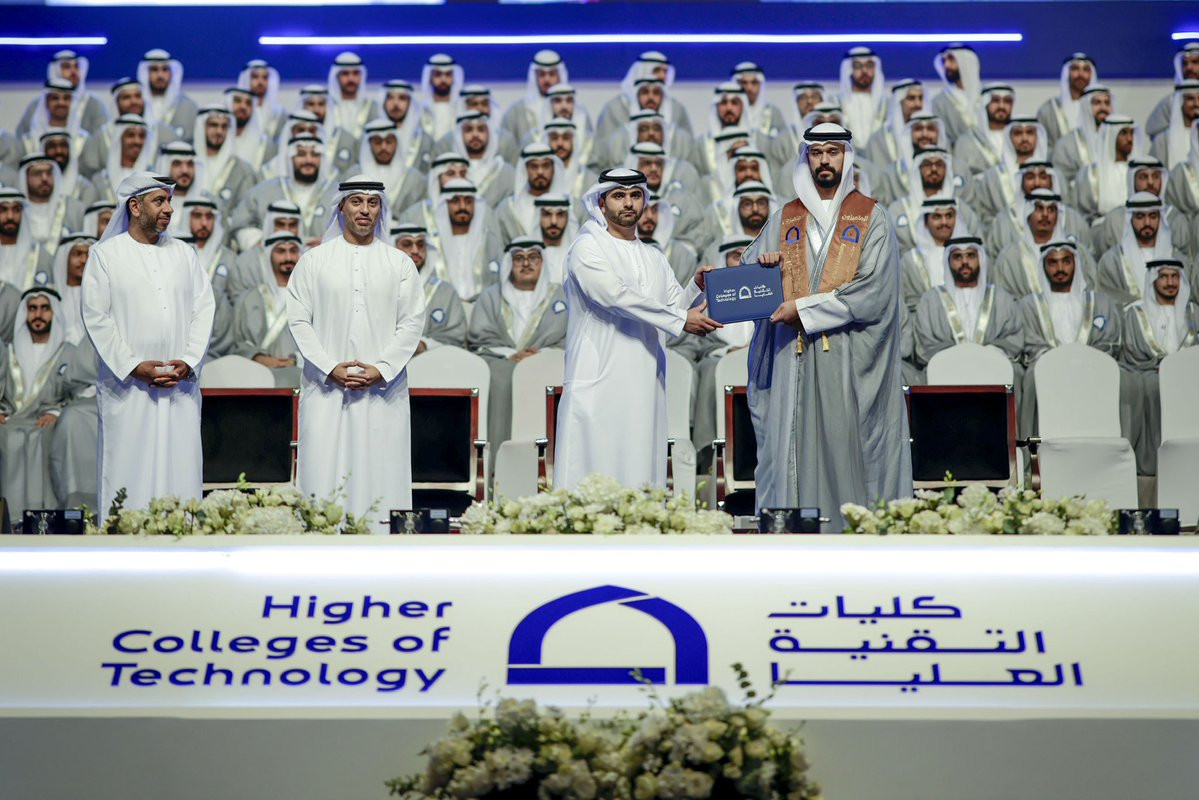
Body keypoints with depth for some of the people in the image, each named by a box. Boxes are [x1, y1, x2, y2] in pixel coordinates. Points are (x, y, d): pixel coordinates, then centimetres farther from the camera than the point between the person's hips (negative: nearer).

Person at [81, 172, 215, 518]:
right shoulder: (105, 255, 3)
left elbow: (204, 309, 9)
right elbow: (96, 317, -3)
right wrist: (133, 367, -11)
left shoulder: (184, 254, 14)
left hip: (181, 385, 3)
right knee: (128, 473, -4)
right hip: (127, 386, -3)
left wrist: (189, 361, -5)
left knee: (181, 470, 0)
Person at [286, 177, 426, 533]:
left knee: (381, 475, -3)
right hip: (327, 389, 0)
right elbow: (299, 320, 3)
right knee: (325, 477, -4)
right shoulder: (314, 261, 8)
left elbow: (412, 322, 4)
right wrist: (331, 368, -8)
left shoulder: (400, 263, 10)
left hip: (383, 389, 1)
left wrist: (382, 369, -9)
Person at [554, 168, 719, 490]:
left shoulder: (654, 258, 21)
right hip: (599, 382, -6)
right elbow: (618, 296, -14)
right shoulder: (587, 248, -1)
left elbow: (676, 304, 15)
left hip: (646, 386, 6)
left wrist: (697, 286, -6)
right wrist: (680, 319, -16)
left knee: (642, 475, 1)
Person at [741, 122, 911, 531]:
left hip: (849, 359, -3)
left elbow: (874, 292, -8)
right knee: (793, 452, 0)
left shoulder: (871, 218, 4)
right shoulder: (785, 219, 15)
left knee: (848, 447, -6)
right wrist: (764, 265, -5)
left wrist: (805, 309, -10)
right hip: (794, 361, 3)